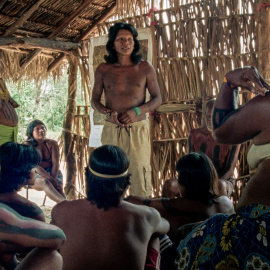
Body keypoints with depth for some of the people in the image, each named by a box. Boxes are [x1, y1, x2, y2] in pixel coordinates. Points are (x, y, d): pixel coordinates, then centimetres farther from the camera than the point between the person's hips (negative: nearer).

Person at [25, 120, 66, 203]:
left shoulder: (52, 144, 5)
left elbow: (55, 163, -4)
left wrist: (54, 179, -22)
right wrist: (50, 179, -25)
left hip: (52, 173, 4)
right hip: (34, 176, -4)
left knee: (59, 189, -28)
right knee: (45, 182, -37)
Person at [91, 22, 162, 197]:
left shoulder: (145, 68, 5)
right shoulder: (103, 70, 7)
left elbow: (157, 99, 7)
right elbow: (94, 100, 13)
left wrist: (137, 111, -10)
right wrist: (108, 112, -8)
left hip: (138, 129, -1)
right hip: (111, 130, 1)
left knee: (140, 175, -5)